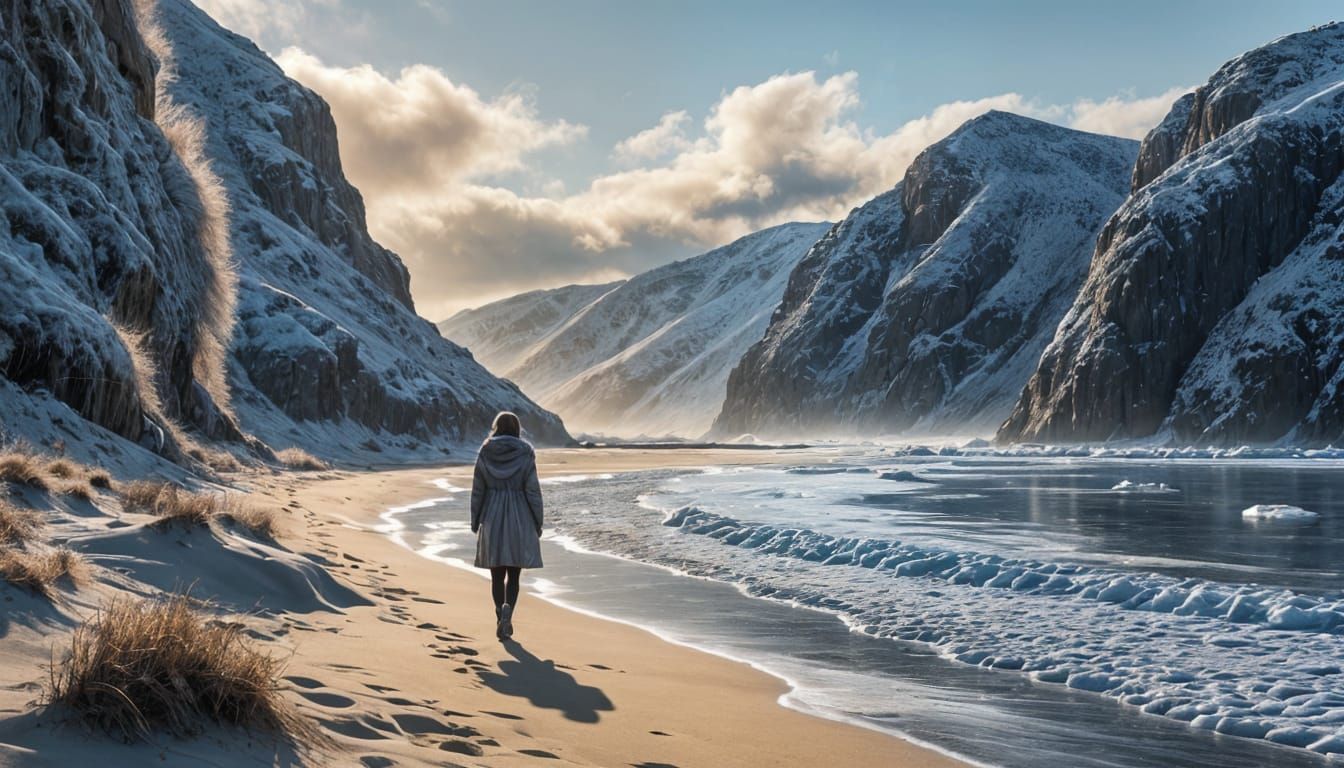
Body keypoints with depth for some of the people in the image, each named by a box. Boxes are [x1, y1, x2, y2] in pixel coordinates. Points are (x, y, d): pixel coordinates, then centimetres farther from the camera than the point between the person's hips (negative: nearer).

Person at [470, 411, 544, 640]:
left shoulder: (485, 453, 0)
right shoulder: (525, 453, -5)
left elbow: (477, 489, 3)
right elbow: (533, 489, -6)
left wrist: (475, 521, 11)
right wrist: (538, 522, 1)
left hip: (492, 517, 1)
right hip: (519, 517, -1)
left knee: (497, 574, 11)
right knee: (513, 574, 6)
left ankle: (502, 621, 8)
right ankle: (507, 609, -19)